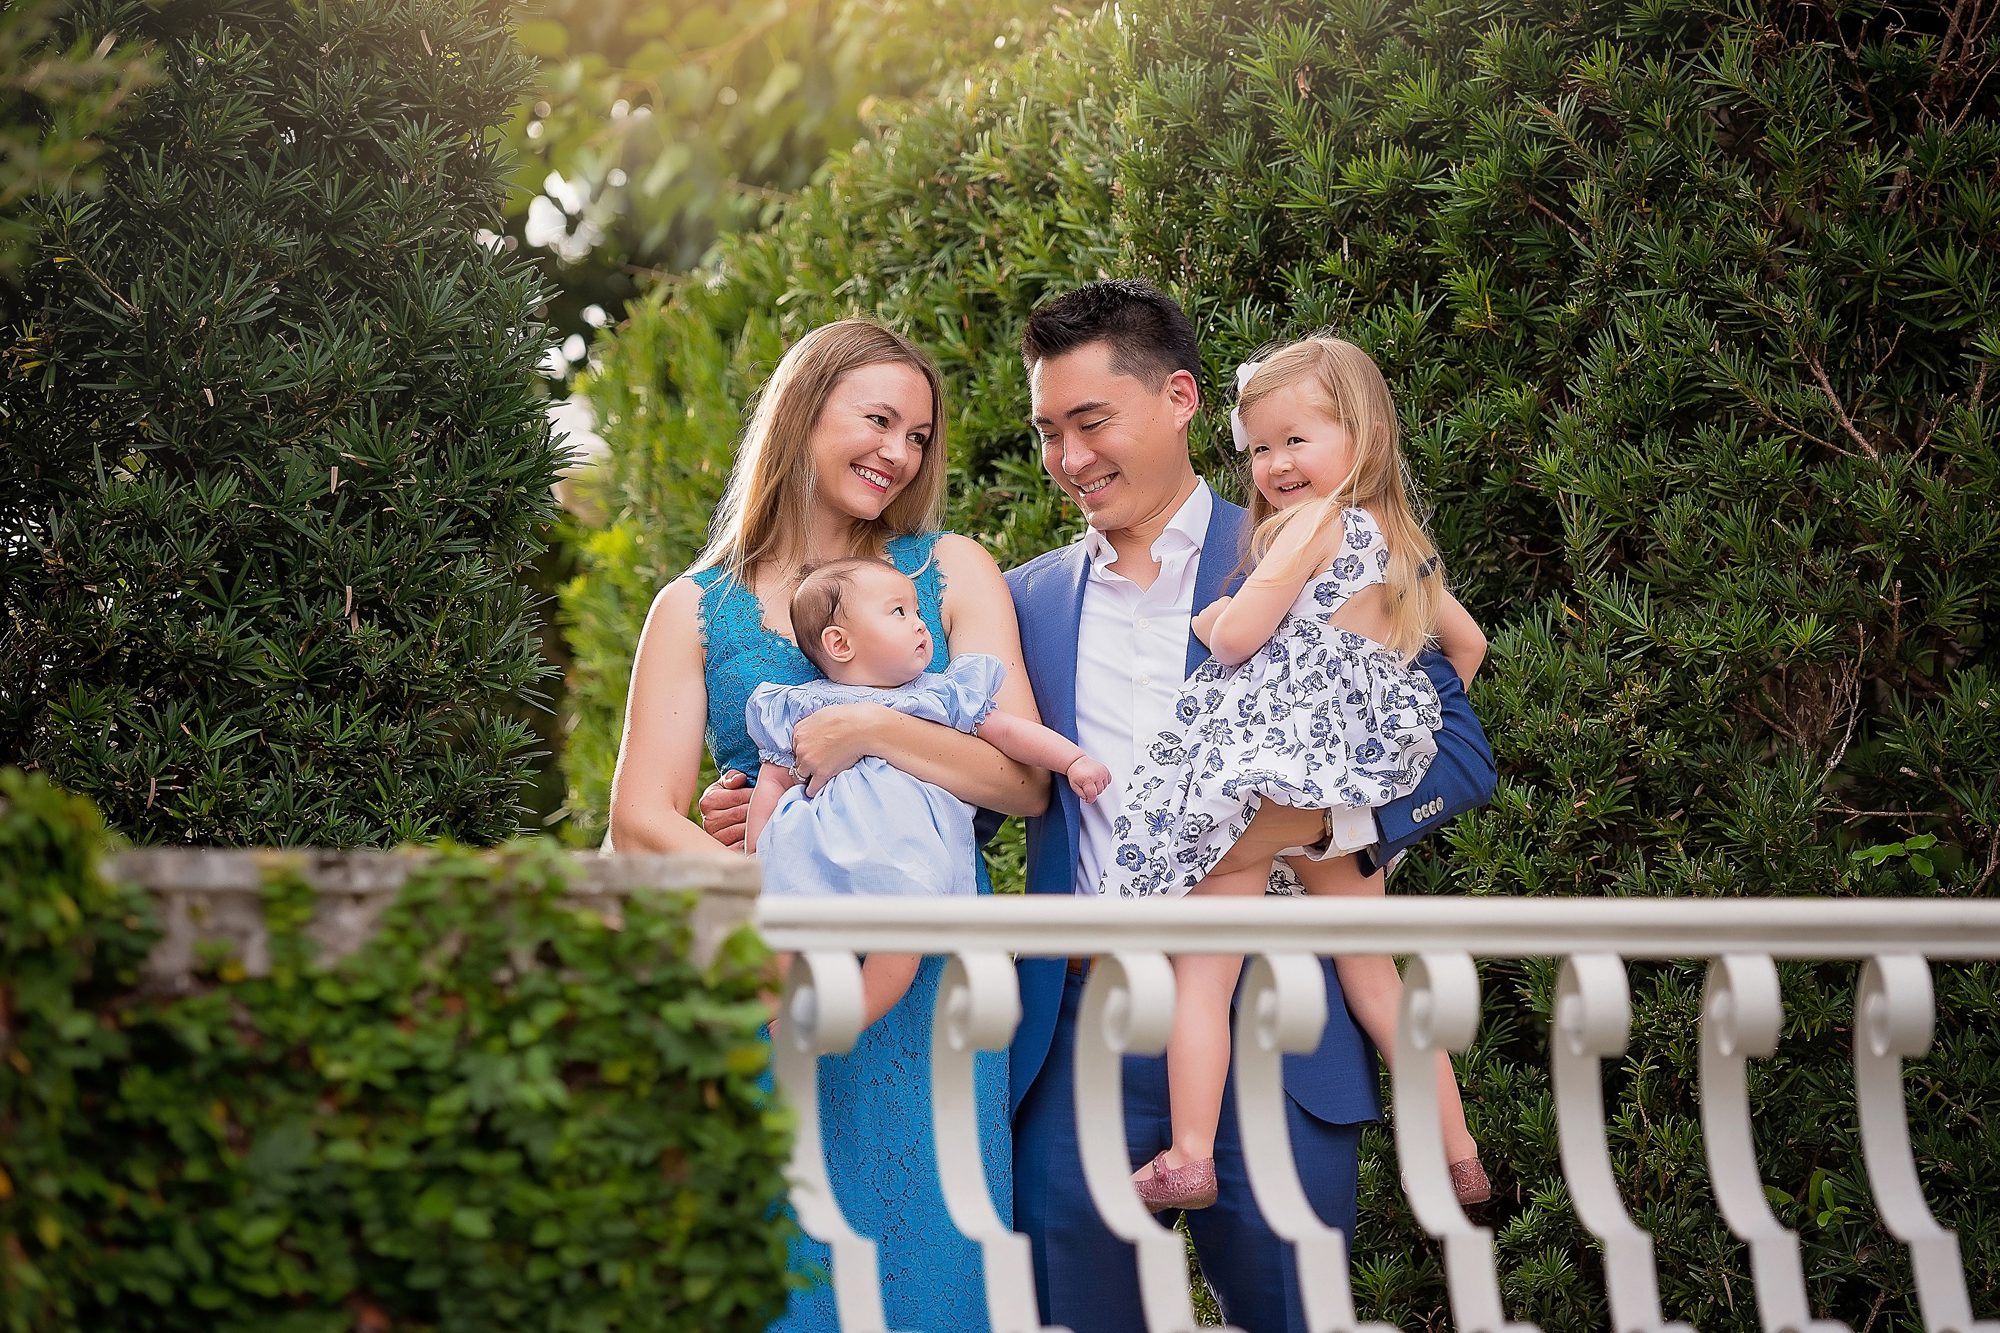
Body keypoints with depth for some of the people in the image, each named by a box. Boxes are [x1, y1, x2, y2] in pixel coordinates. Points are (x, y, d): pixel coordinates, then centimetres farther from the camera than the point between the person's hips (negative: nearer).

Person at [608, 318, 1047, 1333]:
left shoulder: (952, 572, 8)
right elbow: (640, 822, -2)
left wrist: (874, 731, -15)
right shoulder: (693, 610, 7)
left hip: (925, 989, 0)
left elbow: (1025, 782, -1)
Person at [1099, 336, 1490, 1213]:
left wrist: (1213, 615, 8)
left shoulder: (1312, 524, -9)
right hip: (1356, 794, 8)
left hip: (1268, 769, -8)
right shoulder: (1403, 545, 15)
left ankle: (1189, 1158, -9)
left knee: (1201, 975, -3)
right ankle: (1458, 1157, 17)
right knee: (1374, 977, 17)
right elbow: (1468, 644, 28)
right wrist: (1409, 727, 35)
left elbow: (1236, 638, -13)